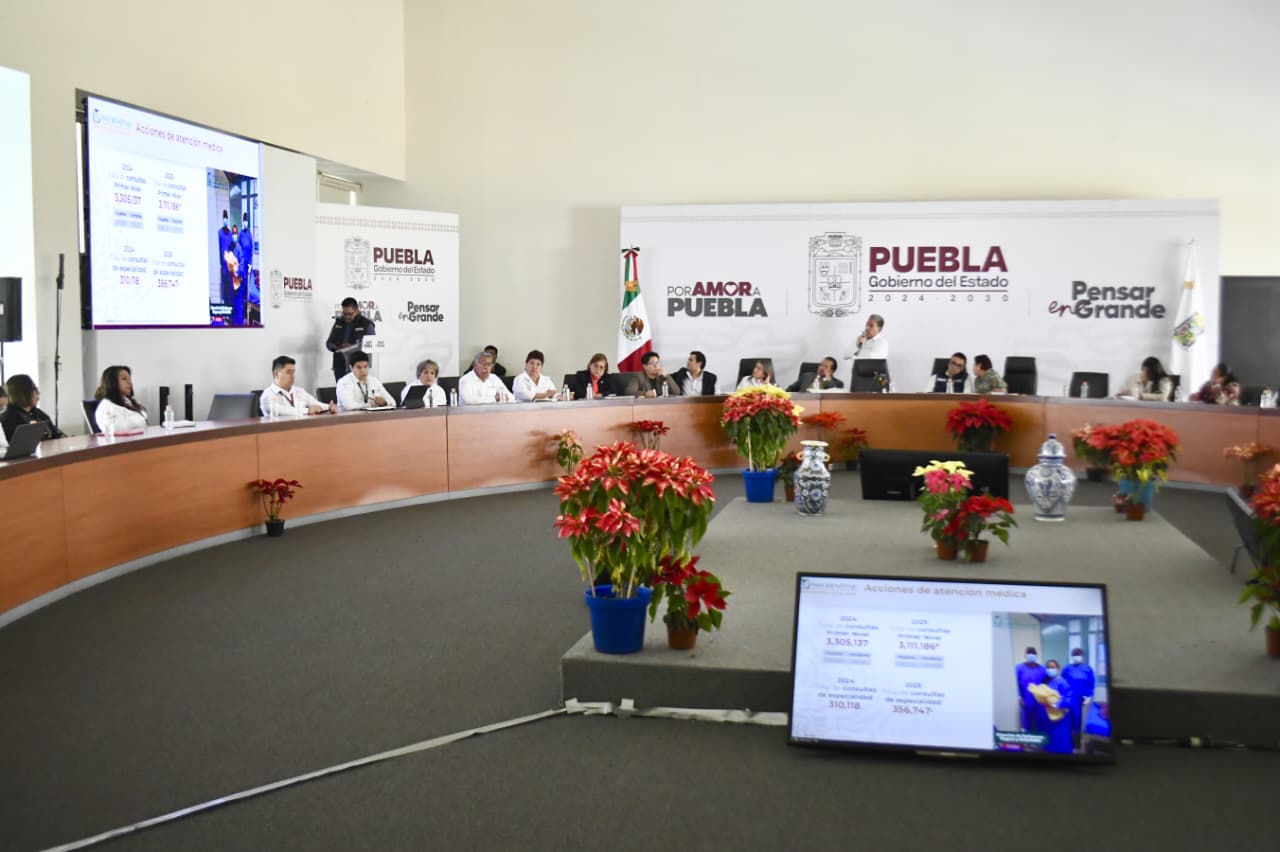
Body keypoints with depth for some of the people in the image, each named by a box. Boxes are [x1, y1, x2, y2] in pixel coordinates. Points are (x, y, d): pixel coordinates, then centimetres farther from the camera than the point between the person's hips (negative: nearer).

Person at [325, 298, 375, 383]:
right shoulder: (339, 322, 12)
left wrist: (353, 348, -20)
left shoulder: (366, 324, -2)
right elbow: (329, 342, 17)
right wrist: (335, 347, -7)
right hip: (340, 367, 4)